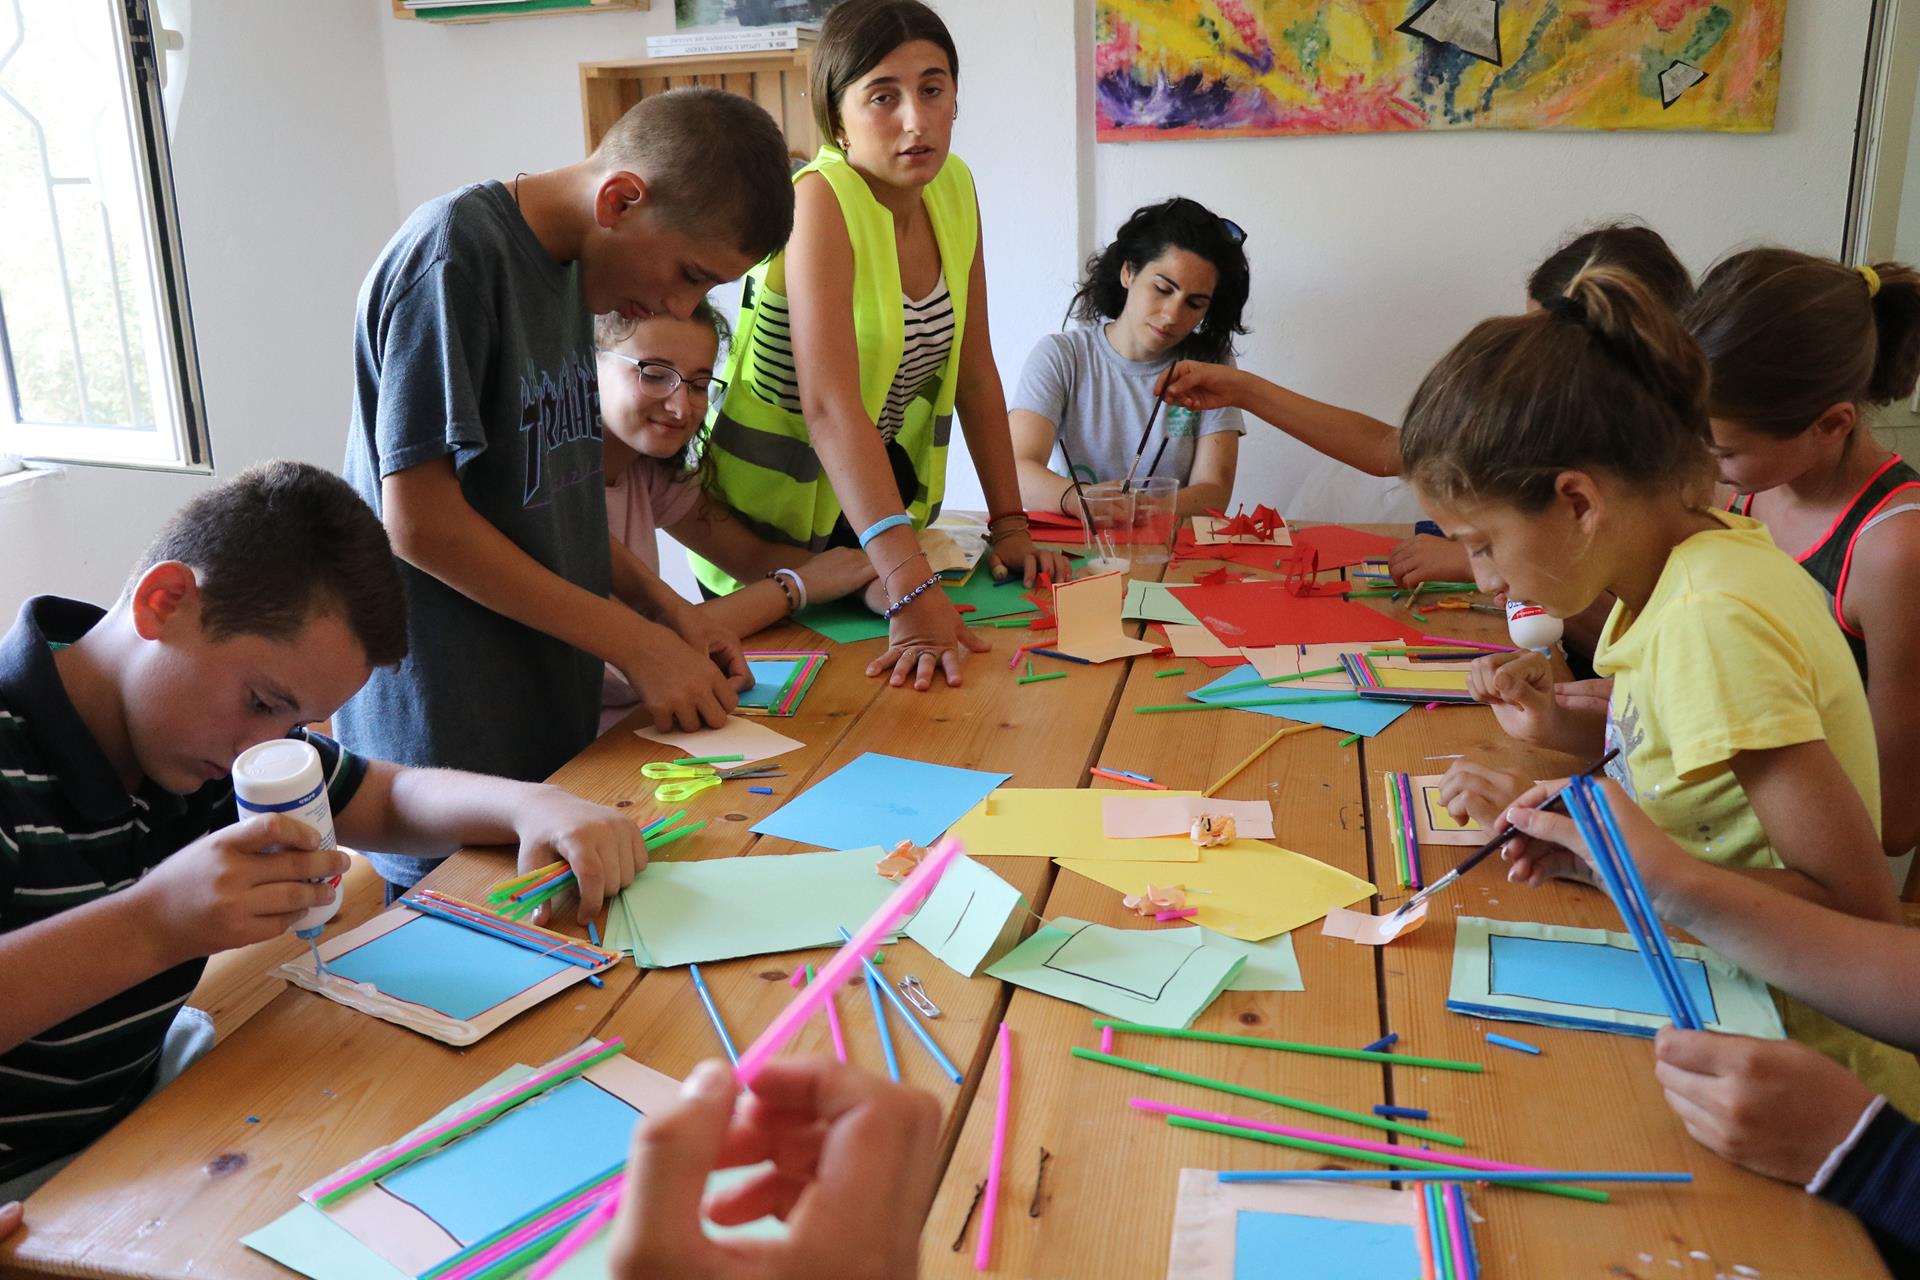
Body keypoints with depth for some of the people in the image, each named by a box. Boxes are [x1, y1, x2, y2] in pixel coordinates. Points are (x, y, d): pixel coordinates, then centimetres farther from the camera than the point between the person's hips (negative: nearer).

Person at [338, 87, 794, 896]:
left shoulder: (571, 264, 10)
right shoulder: (455, 253, -17)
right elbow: (420, 521, -20)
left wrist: (662, 604, 2)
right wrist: (635, 641, -17)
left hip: (553, 713, 8)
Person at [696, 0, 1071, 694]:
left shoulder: (954, 188, -4)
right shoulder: (820, 201, -25)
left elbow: (975, 372, 2)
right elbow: (829, 406, -37)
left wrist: (1010, 526, -3)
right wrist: (911, 587, -46)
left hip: (880, 500, 6)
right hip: (773, 531, -6)